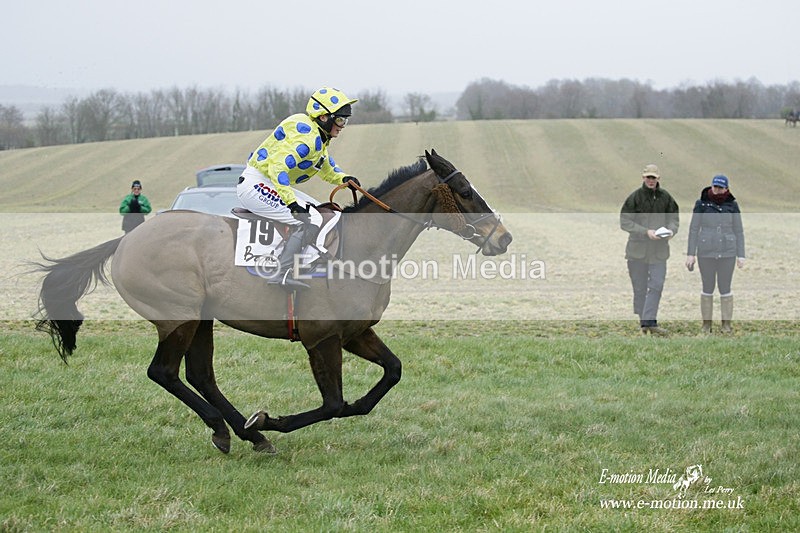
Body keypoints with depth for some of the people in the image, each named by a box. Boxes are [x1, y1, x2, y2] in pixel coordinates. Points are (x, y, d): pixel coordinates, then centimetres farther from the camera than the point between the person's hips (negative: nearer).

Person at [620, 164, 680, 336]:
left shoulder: (665, 197, 3)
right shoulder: (635, 197, -5)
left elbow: (674, 218, 13)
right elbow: (625, 221, -6)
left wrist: (671, 230, -9)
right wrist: (646, 232, -16)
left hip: (659, 250, 1)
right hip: (638, 248, -1)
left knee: (657, 286, -8)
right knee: (640, 288, 6)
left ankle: (649, 321, -8)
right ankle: (642, 321, 17)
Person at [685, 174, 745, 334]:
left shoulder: (732, 205, 0)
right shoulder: (701, 203, -4)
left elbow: (738, 231, 3)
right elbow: (694, 229, -1)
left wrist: (741, 255, -2)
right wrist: (690, 253, -5)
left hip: (727, 252, 0)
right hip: (706, 251, 0)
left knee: (725, 288, 2)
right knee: (708, 288, 4)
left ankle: (726, 324, 14)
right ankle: (706, 324, 16)